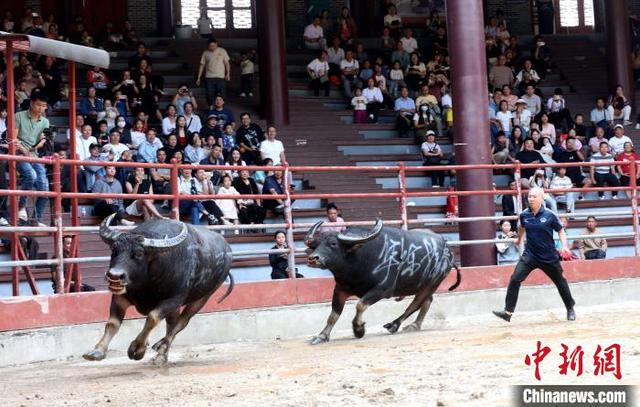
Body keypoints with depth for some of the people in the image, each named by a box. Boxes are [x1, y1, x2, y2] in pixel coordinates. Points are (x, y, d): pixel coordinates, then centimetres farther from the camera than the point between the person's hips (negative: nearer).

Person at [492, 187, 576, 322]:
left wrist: (564, 246, -14)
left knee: (560, 282, 14)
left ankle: (570, 309, 36)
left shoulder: (549, 215, -13)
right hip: (530, 255, 2)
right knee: (515, 279, -15)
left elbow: (560, 230, -1)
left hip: (549, 257, -2)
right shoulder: (524, 215, -4)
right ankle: (508, 312, -13)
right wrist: (519, 239, 35)